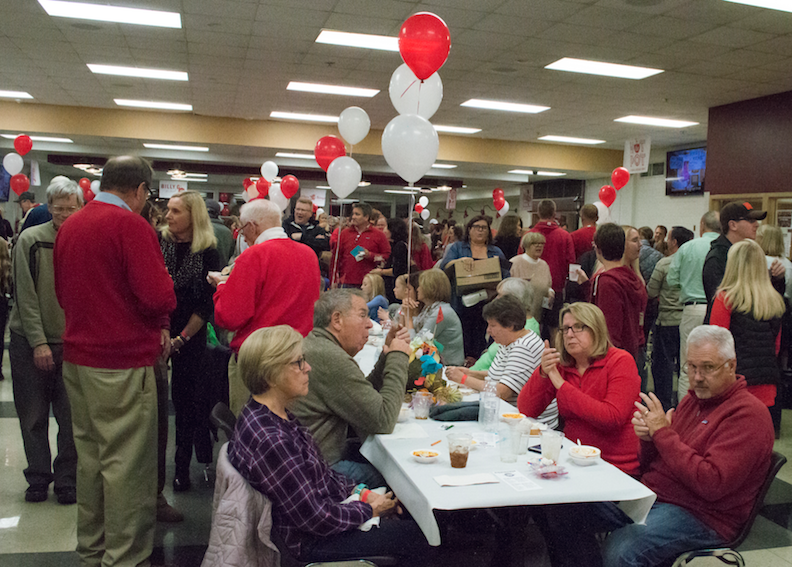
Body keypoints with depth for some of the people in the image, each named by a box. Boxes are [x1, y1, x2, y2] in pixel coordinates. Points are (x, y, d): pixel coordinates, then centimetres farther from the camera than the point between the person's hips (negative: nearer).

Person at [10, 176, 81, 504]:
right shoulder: (31, 240, -5)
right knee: (33, 416, 10)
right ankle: (39, 478, 28)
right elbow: (26, 296, -6)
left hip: (72, 344, 0)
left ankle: (67, 480, 21)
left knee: (71, 418, 4)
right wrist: (39, 342, -11)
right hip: (30, 342, 0)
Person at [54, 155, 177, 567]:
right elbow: (158, 296, -22)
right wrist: (160, 323, 1)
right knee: (126, 462, 0)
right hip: (123, 362, -8)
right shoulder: (131, 225, -14)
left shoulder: (70, 225, 10)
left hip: (77, 358, 8)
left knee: (90, 455, 17)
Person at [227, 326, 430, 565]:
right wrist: (369, 509, -11)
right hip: (306, 544, -9)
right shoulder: (271, 440, -33)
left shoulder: (277, 414, -2)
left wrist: (360, 491, 2)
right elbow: (317, 520, -26)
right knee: (416, 536, -3)